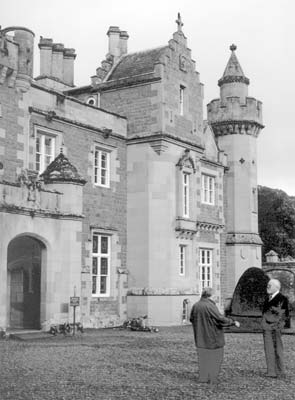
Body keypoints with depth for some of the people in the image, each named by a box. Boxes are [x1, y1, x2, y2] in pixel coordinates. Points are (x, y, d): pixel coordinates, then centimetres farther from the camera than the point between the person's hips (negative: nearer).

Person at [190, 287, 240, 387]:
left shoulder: (196, 305, 0)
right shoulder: (210, 306, -20)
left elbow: (191, 319, 12)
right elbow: (220, 318, -22)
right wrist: (233, 322, -10)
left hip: (201, 337, 6)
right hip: (213, 336, -6)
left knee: (203, 356, 15)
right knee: (215, 357, 5)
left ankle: (203, 377, 16)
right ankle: (212, 379, 5)